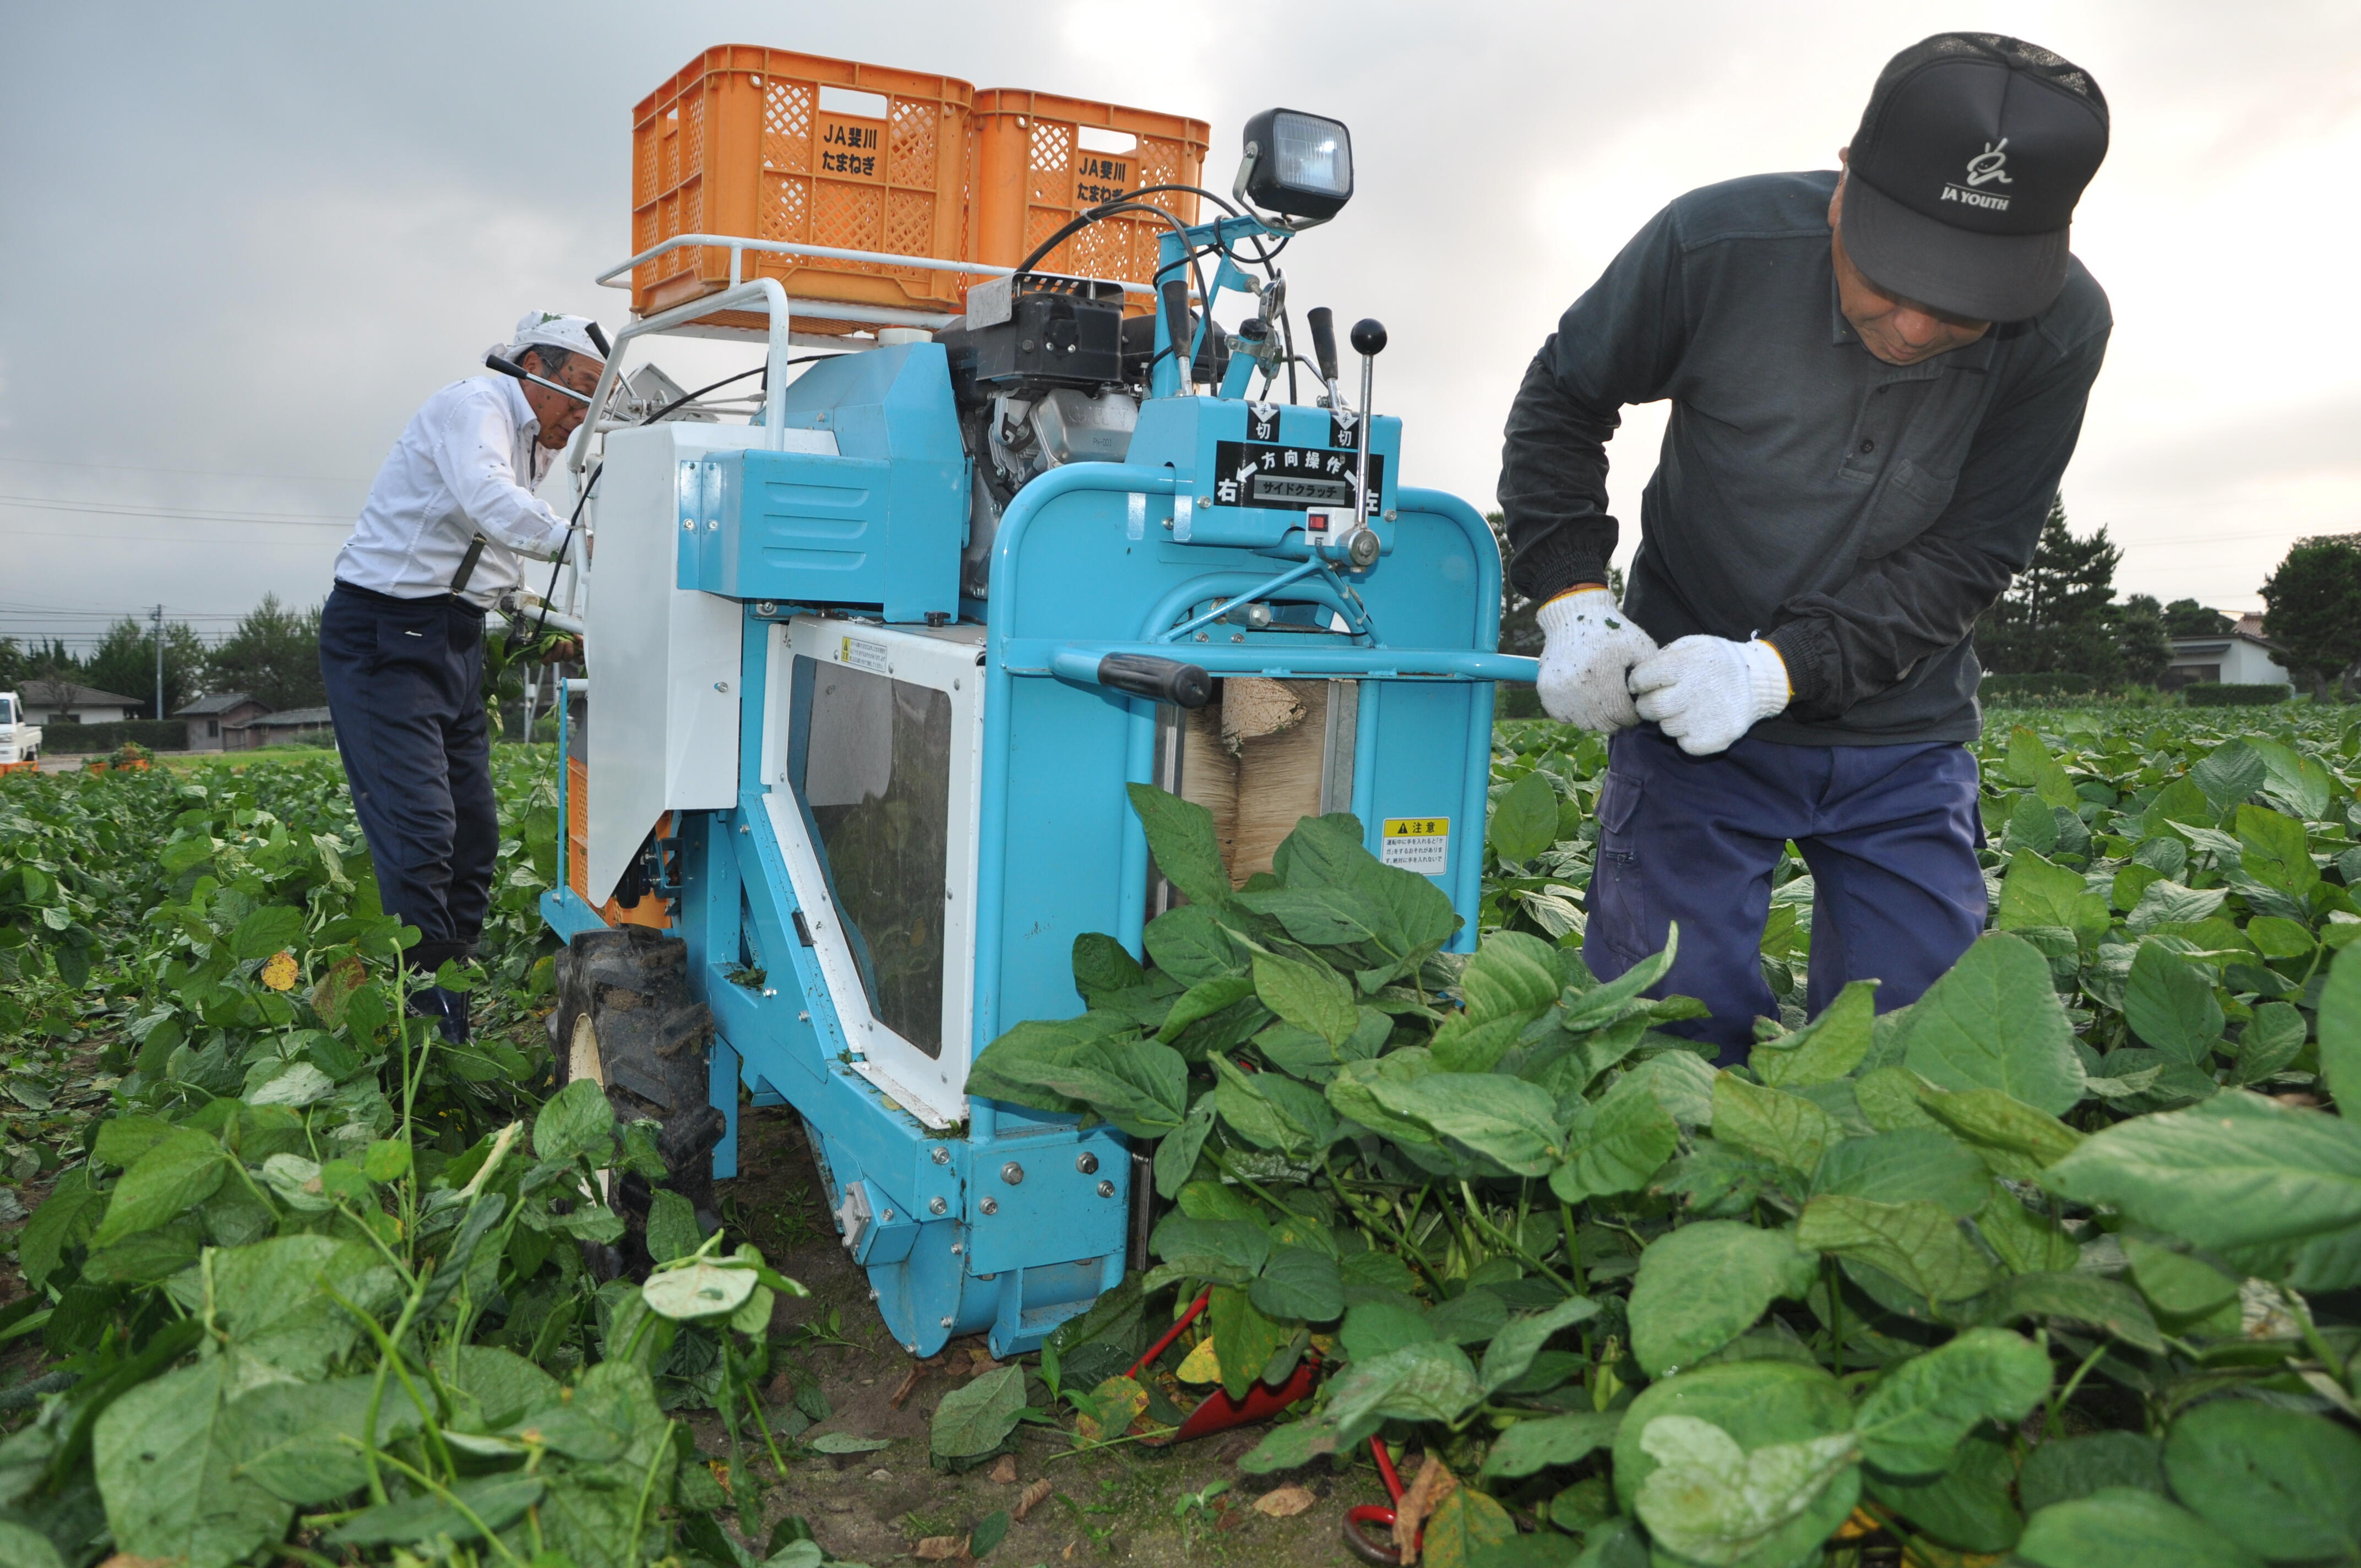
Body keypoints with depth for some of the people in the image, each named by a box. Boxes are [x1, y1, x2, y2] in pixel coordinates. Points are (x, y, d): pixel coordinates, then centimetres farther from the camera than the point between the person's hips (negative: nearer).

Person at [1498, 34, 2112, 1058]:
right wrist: (1572, 599, -16)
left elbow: (1969, 554, -10)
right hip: (1688, 700, -2)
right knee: (1667, 1025, -5)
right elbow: (1560, 405, -2)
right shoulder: (1717, 245, -18)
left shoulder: (2064, 329, -13)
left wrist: (1778, 666, -25)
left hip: (1904, 737, 2)